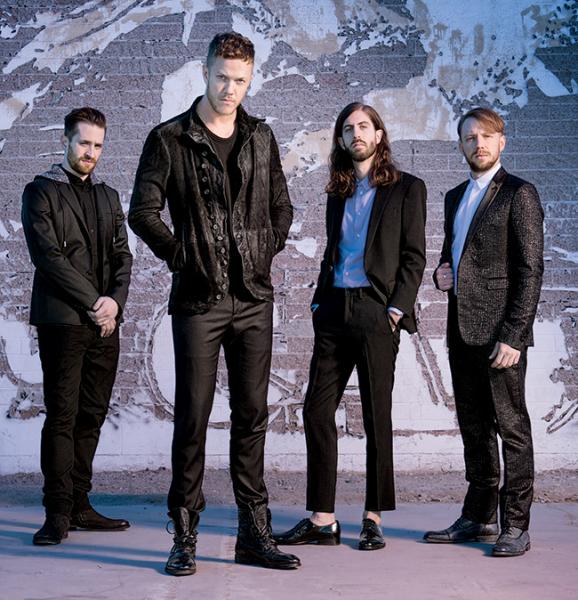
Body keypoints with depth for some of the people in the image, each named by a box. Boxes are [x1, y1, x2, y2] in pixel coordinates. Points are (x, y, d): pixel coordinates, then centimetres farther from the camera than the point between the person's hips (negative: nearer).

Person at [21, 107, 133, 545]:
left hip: (105, 323, 5)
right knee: (62, 415, -5)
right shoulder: (41, 191, 2)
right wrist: (93, 302, -11)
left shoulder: (108, 196, 20)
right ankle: (58, 513, -1)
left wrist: (115, 301, -5)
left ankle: (79, 505, 13)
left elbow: (123, 256, 13)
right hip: (63, 321, -5)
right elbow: (48, 256, -8)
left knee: (92, 415, 6)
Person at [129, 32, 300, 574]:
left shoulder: (261, 138, 12)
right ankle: (184, 535, 10)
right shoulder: (169, 139, -1)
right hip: (199, 300, -4)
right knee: (193, 416, 0)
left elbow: (281, 207, 21)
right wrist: (183, 257, -5)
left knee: (252, 415, 7)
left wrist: (267, 253, 9)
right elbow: (142, 212, -3)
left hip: (255, 299, 4)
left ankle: (254, 533, 16)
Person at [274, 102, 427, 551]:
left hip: (376, 312, -5)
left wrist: (398, 307, -11)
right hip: (334, 311, 5)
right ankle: (322, 519, 7)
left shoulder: (407, 187, 3)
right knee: (317, 411, 1)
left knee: (377, 417, 1)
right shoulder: (339, 193, 18)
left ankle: (374, 519, 11)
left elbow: (414, 256, -2)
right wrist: (319, 301, 10)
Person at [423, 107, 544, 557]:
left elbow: (531, 270, -10)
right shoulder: (456, 196, 19)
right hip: (462, 329, 8)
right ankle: (478, 519, 20)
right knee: (474, 427, 12)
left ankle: (516, 526, 3)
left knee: (512, 426, -3)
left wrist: (512, 335, -17)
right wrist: (442, 275, 6)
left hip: (500, 331, -7)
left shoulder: (519, 194, -4)